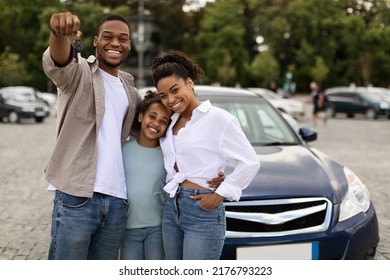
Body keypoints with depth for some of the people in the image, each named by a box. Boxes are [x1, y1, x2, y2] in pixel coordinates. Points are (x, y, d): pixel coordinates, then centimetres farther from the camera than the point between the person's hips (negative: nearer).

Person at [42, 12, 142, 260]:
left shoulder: (129, 88, 17)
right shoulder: (80, 72, -1)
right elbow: (57, 63, -26)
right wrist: (60, 34, -48)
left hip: (116, 200, 6)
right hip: (76, 196, -5)